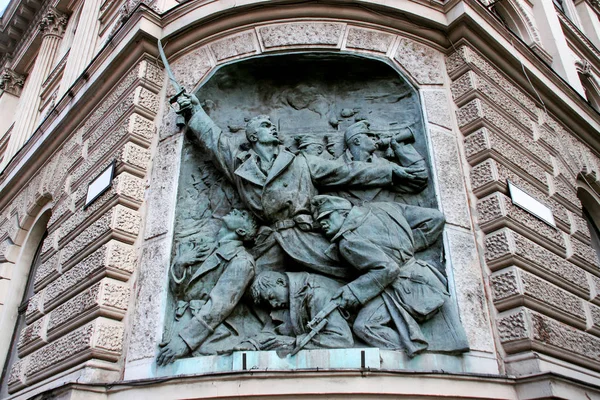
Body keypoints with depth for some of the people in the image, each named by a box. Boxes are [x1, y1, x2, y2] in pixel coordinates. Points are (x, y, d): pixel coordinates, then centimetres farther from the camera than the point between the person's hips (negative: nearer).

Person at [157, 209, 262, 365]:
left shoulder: (240, 260, -3)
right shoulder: (202, 250, 19)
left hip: (213, 332, -5)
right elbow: (178, 291, 18)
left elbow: (220, 305, -14)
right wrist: (179, 264, -1)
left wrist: (185, 340, -21)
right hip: (186, 321, 5)